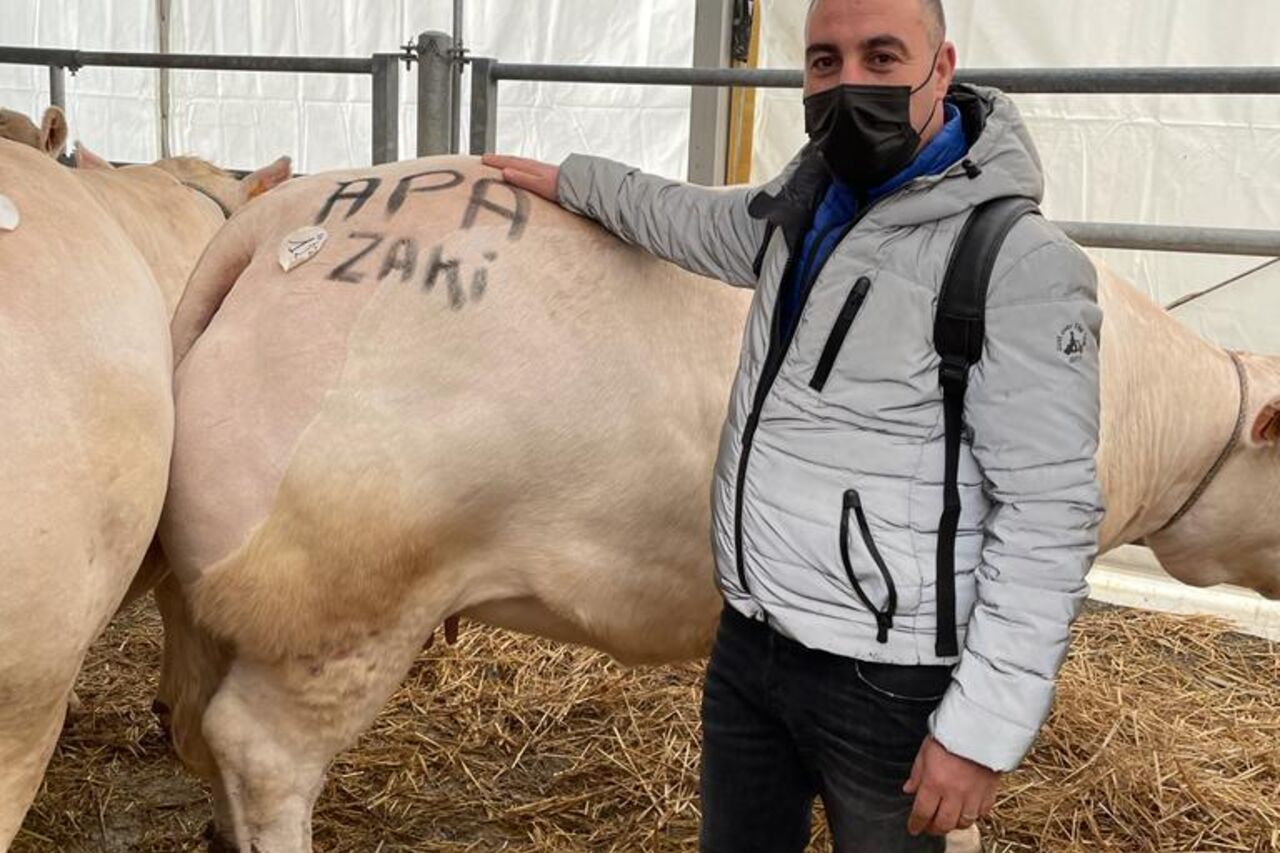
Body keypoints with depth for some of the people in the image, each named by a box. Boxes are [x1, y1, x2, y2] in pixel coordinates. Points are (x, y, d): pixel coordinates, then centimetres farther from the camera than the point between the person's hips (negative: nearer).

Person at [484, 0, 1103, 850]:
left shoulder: (1020, 261, -16)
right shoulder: (804, 210, 6)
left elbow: (1048, 514, -18)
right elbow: (690, 218, 28)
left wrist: (983, 730, -20)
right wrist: (570, 180, 36)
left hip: (885, 684, -7)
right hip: (747, 650, 7)